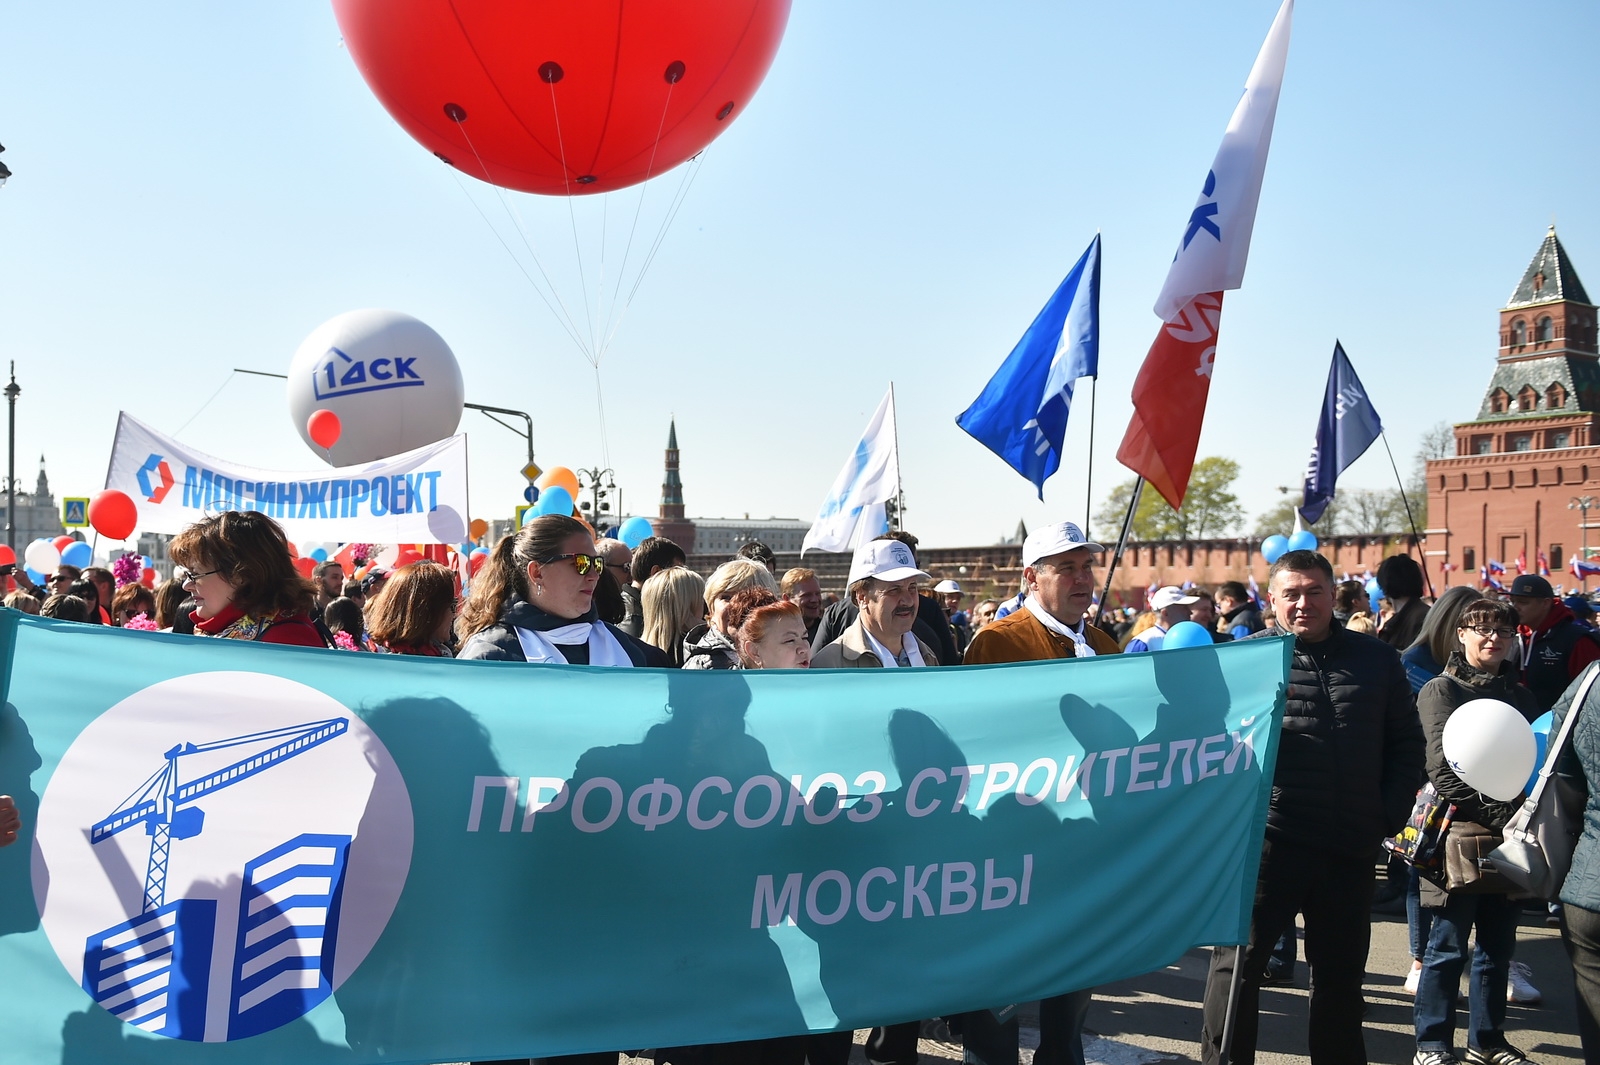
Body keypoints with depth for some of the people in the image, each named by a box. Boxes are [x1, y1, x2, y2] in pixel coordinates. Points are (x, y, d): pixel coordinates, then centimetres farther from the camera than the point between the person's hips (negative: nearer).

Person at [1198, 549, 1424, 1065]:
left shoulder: (1376, 659, 8)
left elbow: (1407, 742, 12)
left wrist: (1391, 814, 4)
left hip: (1351, 847, 3)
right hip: (1270, 840, -3)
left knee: (1342, 970, 17)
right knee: (1238, 960, 1)